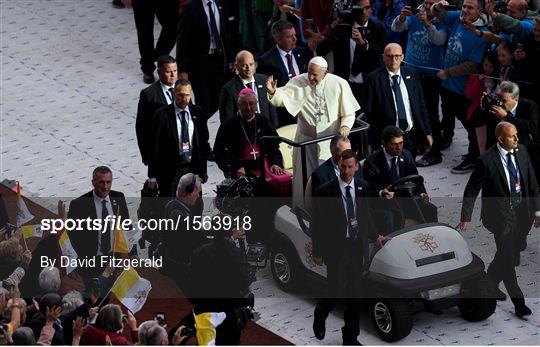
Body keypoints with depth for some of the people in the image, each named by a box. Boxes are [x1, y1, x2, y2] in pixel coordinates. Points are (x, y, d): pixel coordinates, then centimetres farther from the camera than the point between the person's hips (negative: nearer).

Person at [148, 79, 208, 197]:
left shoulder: (198, 113, 3)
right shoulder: (162, 115, -9)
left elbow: (203, 143, 9)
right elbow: (155, 146, -7)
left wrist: (203, 170, 9)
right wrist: (152, 176, -7)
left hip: (193, 167, 4)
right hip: (169, 170, -4)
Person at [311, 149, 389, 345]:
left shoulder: (363, 187, 3)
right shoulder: (325, 191, -10)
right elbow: (317, 224, -4)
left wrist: (375, 237, 12)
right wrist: (317, 252, -2)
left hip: (358, 248, 4)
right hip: (336, 250, -4)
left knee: (354, 295, 9)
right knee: (336, 292, -3)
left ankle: (351, 336, 20)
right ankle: (320, 315, 30)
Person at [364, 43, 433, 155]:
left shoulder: (410, 75, 7)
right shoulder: (374, 78, -5)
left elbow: (421, 106, 11)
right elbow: (370, 112, -5)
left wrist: (427, 133, 8)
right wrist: (371, 143, -7)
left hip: (412, 136, 4)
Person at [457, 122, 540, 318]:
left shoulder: (521, 151, 0)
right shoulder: (487, 161, -18)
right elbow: (471, 190, -11)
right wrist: (466, 217, -11)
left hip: (521, 212, 6)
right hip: (501, 215, -6)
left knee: (510, 254, 17)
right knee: (508, 258, -5)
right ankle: (518, 303, 5)